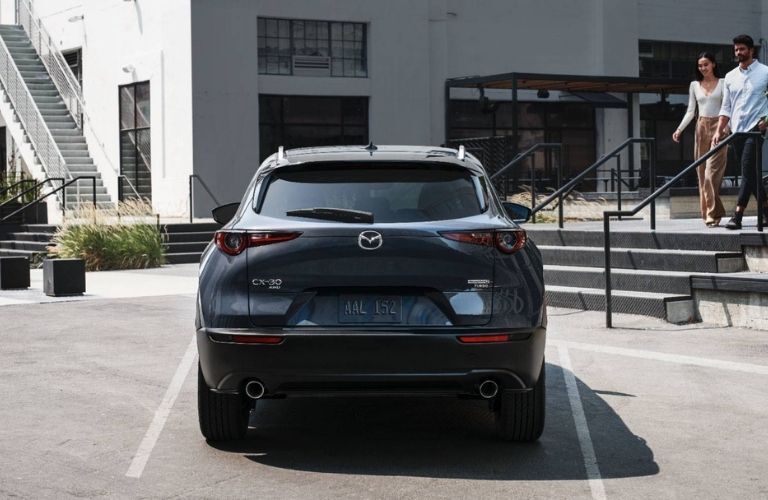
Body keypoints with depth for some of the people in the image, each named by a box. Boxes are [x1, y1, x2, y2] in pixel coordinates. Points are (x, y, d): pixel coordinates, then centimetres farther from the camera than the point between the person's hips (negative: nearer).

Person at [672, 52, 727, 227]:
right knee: (702, 172, 1)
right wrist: (679, 129, 0)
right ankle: (712, 213, 7)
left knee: (712, 170, -14)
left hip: (718, 127, -4)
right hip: (701, 128, 4)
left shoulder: (723, 83, 4)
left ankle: (712, 213, -13)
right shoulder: (694, 85, 13)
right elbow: (690, 111, 12)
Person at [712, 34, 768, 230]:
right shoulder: (730, 77, 13)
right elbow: (726, 107, 13)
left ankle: (737, 216, -18)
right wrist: (719, 130, 3)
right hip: (736, 130, 6)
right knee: (751, 173, 8)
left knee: (748, 171, -14)